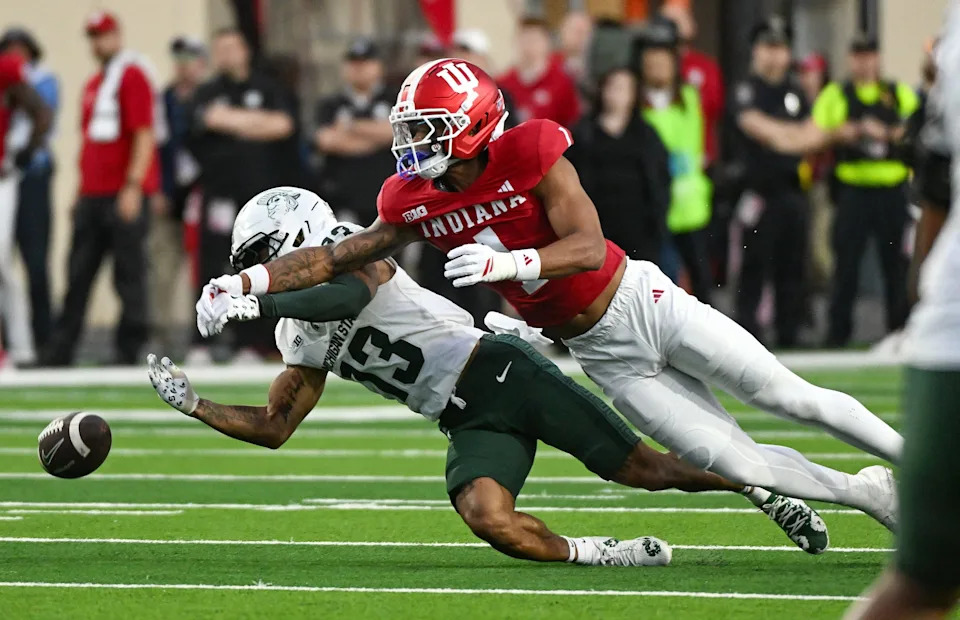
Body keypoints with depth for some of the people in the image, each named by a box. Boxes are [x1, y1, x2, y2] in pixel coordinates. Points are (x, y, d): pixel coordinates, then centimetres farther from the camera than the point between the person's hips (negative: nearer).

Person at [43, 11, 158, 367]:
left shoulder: (133, 75, -6)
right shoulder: (92, 84, 20)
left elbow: (145, 135, -14)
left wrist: (133, 187, -20)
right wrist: (81, 193, 22)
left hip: (125, 197, -9)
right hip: (92, 197, 9)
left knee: (129, 276, -5)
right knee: (77, 277, 7)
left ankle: (129, 352, -2)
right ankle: (59, 354, 8)